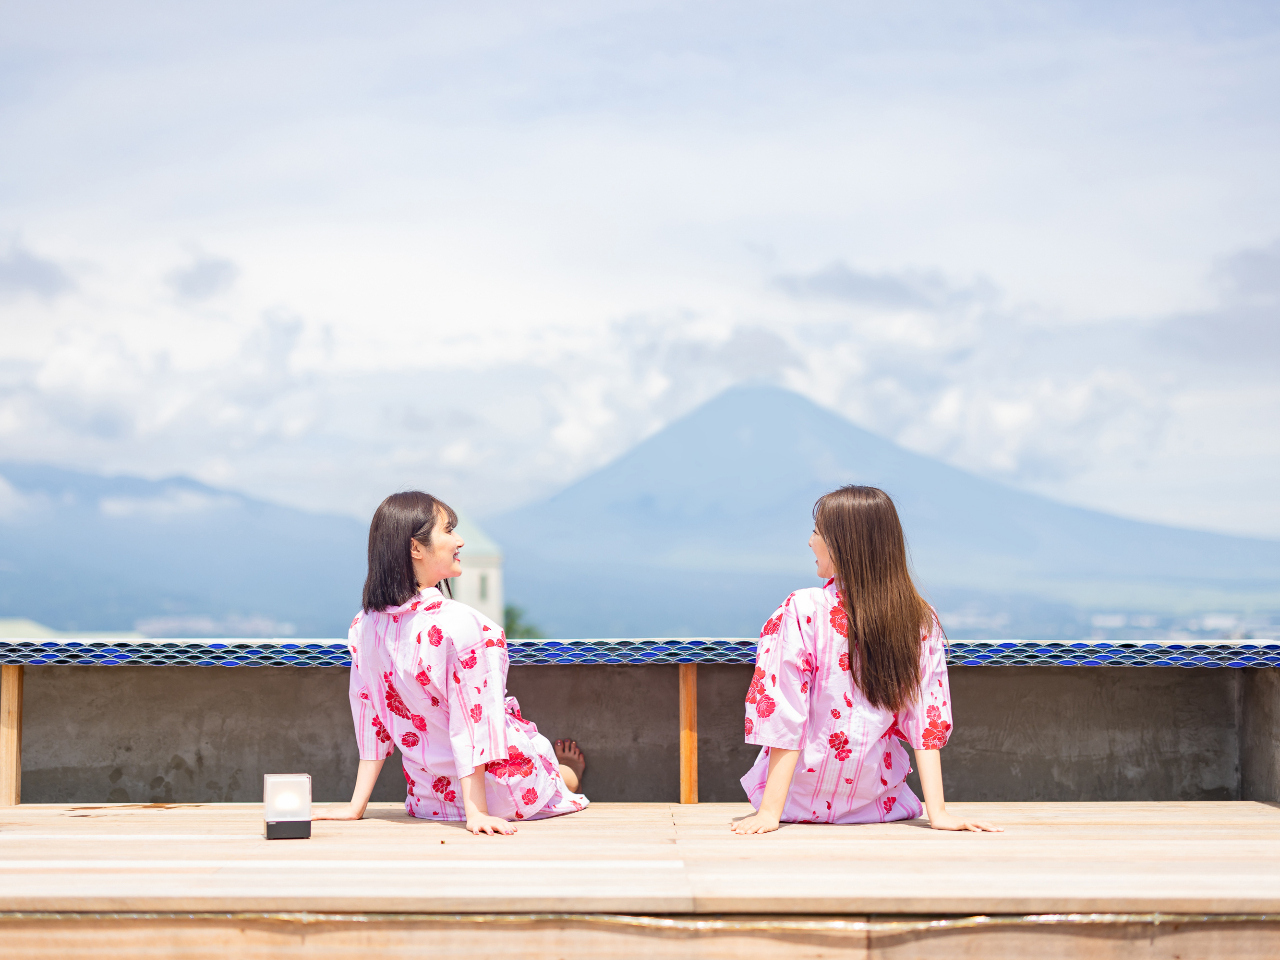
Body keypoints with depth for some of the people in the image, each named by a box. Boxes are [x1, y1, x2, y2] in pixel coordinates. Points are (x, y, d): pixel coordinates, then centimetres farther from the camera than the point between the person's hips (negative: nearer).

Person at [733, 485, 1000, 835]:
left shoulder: (801, 612, -16)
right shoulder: (922, 622, -6)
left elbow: (785, 717, -17)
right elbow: (926, 721, -7)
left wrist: (770, 811, -17)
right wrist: (937, 812, -7)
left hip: (800, 801, -3)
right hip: (875, 802, 3)